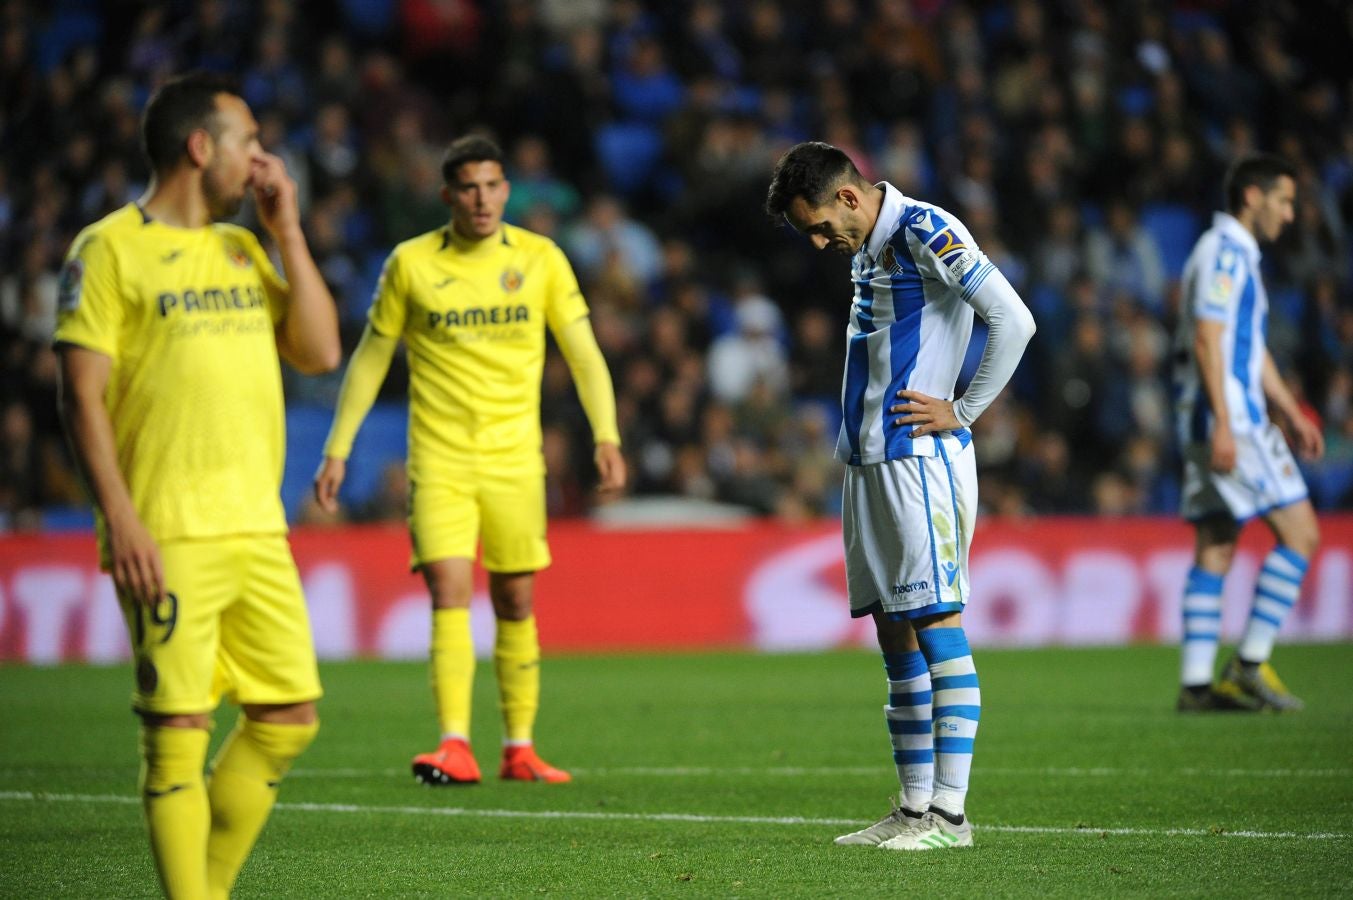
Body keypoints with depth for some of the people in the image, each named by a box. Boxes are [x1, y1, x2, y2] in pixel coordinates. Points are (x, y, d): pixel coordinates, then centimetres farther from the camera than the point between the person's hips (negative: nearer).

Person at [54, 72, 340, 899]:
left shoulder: (245, 249, 18)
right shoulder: (111, 249, -3)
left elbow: (320, 352, 10)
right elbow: (81, 393, -7)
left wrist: (287, 231, 7)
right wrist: (119, 516, -16)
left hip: (258, 530, 7)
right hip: (169, 540, -7)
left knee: (288, 718, 7)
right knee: (178, 728, -7)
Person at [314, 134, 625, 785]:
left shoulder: (540, 259, 2)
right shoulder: (411, 264, -1)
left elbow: (583, 351, 3)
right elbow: (370, 358, 7)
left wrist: (606, 437, -10)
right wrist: (338, 447, 4)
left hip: (515, 462, 1)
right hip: (438, 461, -1)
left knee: (516, 603, 6)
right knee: (449, 594, -13)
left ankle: (519, 750, 14)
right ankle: (455, 745, -19)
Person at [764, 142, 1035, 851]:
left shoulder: (926, 231, -11)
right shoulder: (865, 248, 18)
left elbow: (1014, 322, -18)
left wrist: (962, 412, -12)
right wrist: (855, 435, 16)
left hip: (920, 460, -10)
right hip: (868, 465, 10)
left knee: (937, 626, -9)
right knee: (894, 636, 9)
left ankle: (950, 814, -10)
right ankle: (914, 809, 13)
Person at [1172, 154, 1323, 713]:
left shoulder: (1239, 255, 22)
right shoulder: (1224, 252, -10)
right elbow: (1208, 339, -18)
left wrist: (1292, 415, 27)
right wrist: (1223, 425, -23)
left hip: (1229, 420, 10)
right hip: (1227, 418, -10)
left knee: (1215, 548, 6)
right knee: (1300, 532, -9)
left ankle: (1196, 684, 4)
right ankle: (1250, 665, -9)